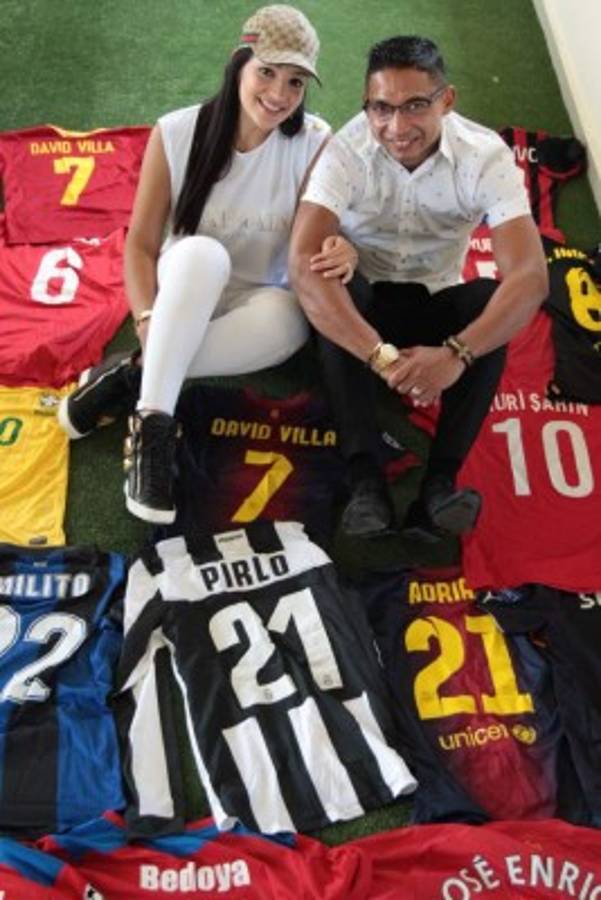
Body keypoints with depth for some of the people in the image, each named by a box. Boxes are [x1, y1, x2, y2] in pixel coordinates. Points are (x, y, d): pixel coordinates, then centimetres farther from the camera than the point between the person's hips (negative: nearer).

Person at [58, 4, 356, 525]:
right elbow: (141, 243, -8)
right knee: (202, 253, -36)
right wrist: (149, 321, -26)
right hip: (184, 300, 0)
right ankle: (152, 423, -33)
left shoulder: (314, 143, -10)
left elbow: (314, 241, -8)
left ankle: (130, 375, -24)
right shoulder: (176, 133, -11)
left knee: (287, 317, -36)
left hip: (257, 304, 1)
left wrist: (340, 253, -34)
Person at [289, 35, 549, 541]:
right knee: (331, 290, -34)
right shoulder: (345, 152, -21)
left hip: (437, 305, 1)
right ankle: (365, 479, -35)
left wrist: (455, 352, -47)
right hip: (363, 303, 0)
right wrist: (381, 356, -46)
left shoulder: (486, 156, -19)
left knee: (493, 300, -31)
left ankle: (440, 483, -33)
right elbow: (303, 265, -35)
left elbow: (530, 277, -30)